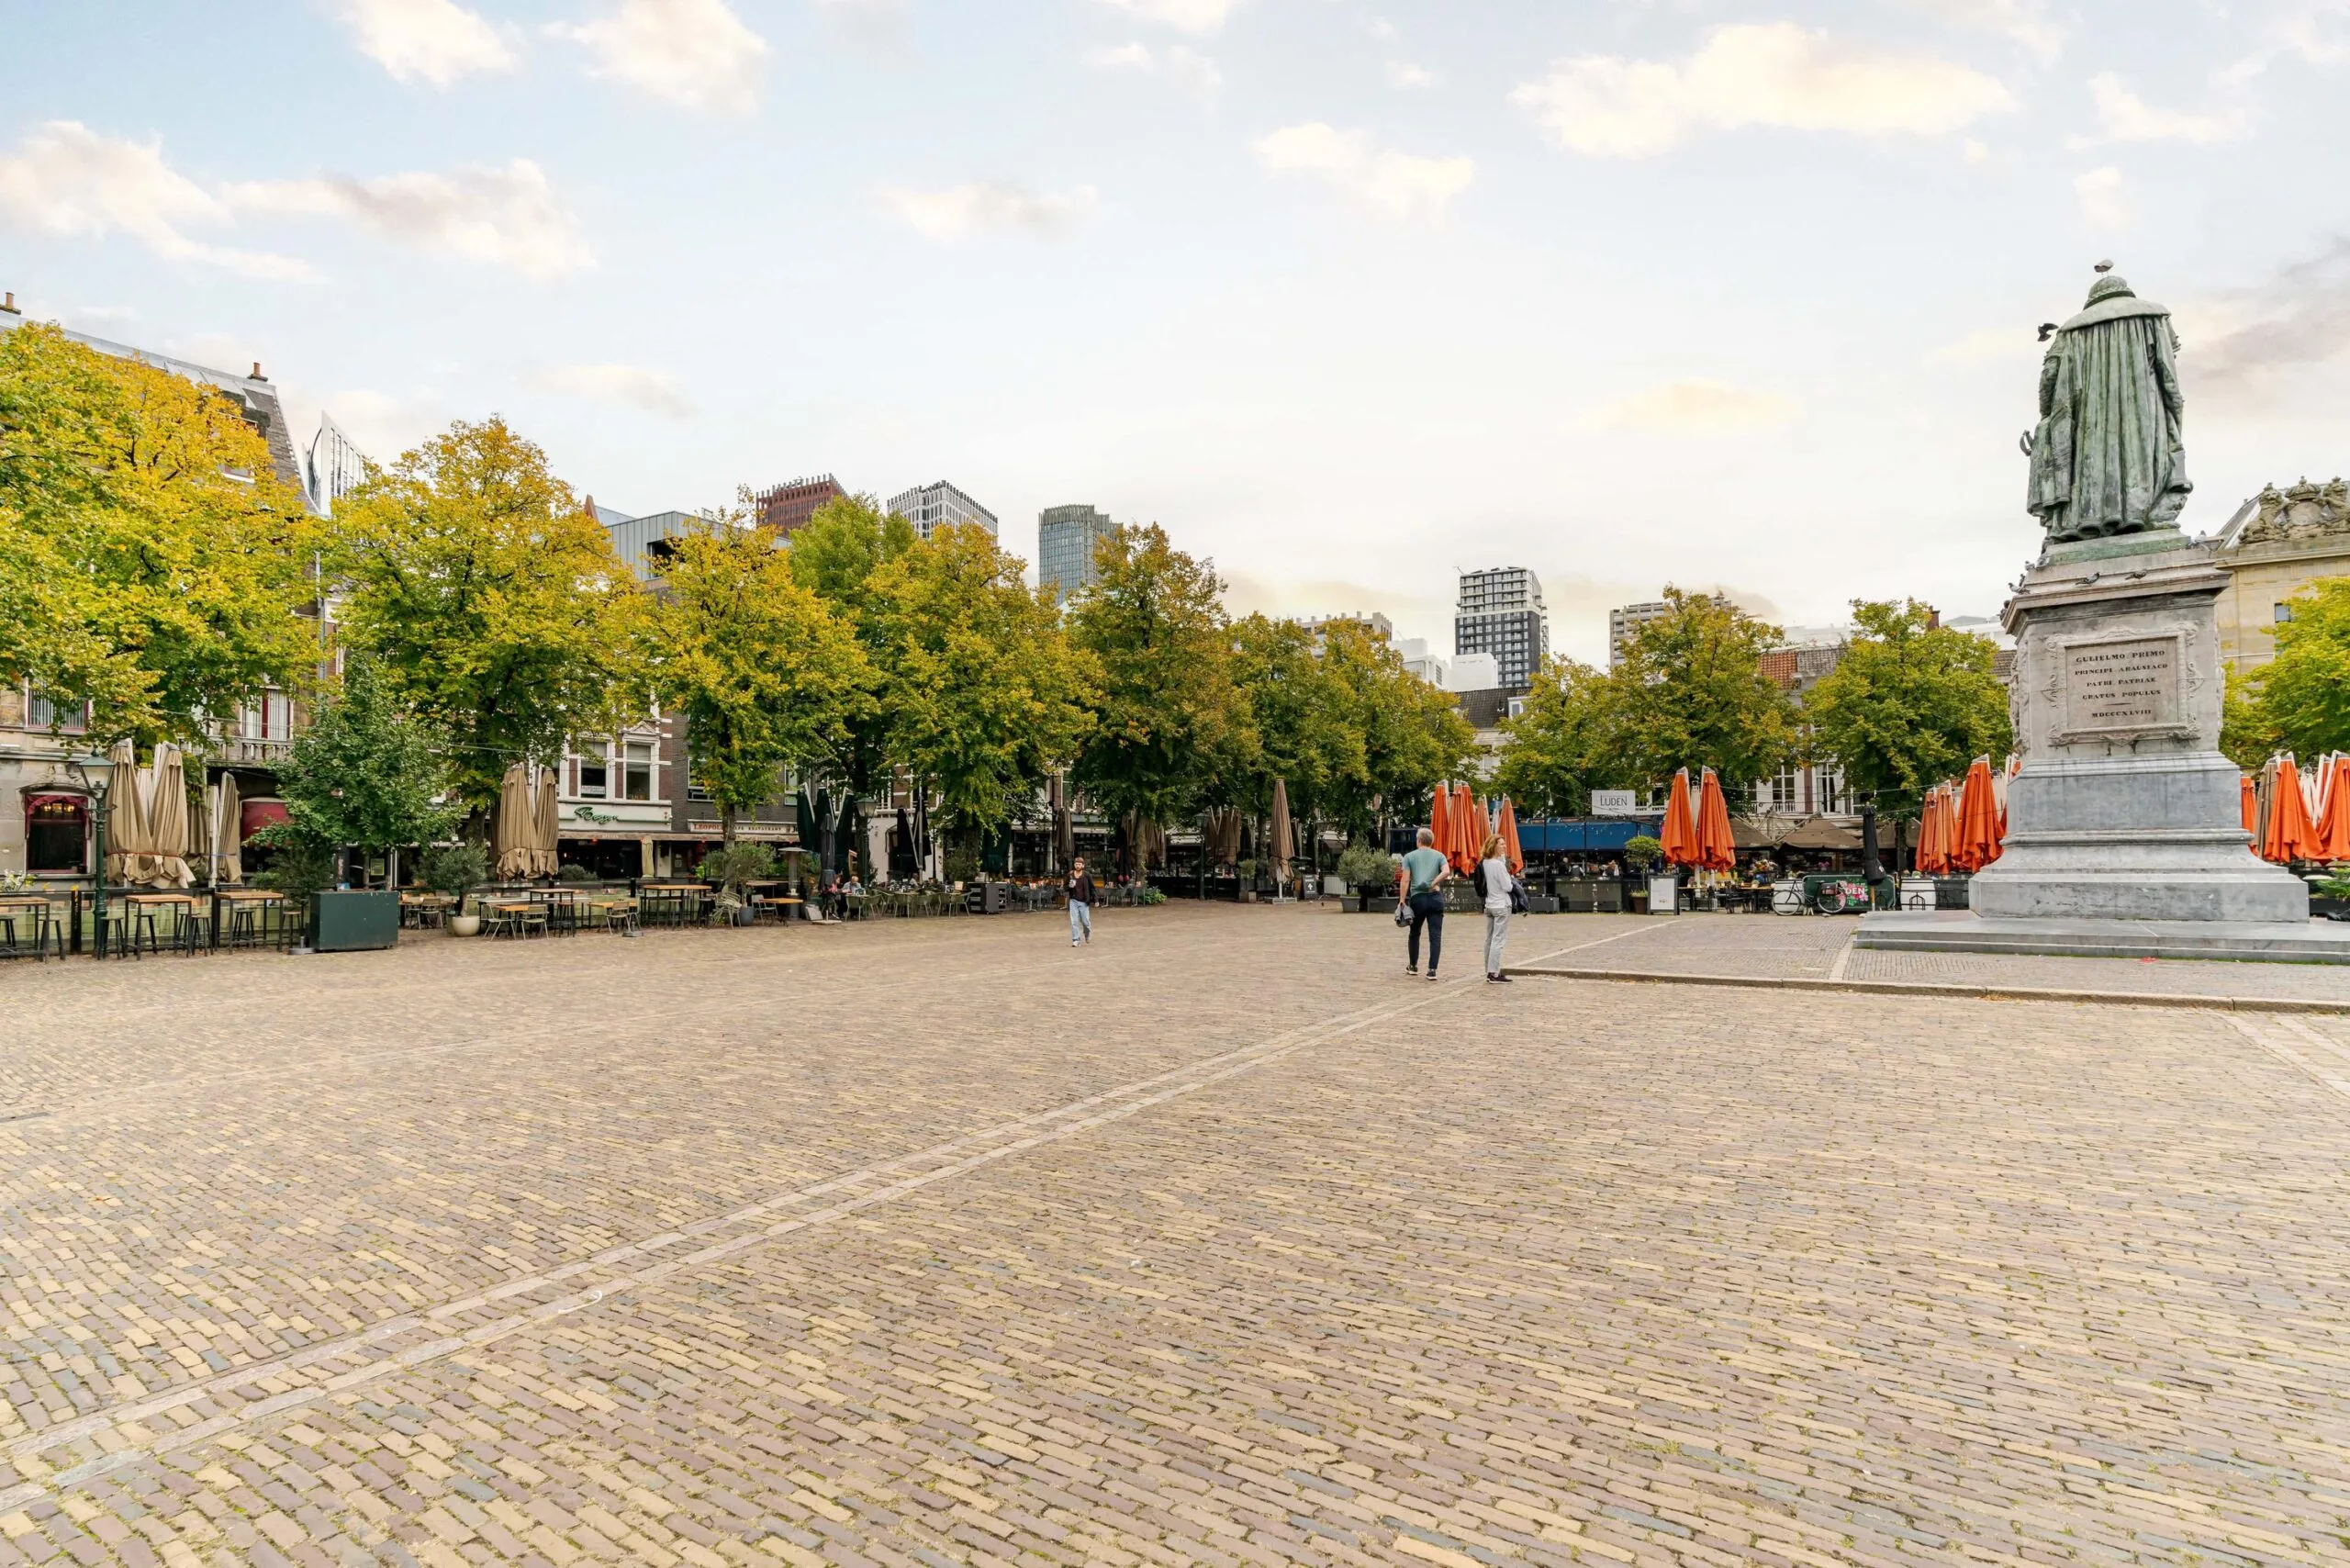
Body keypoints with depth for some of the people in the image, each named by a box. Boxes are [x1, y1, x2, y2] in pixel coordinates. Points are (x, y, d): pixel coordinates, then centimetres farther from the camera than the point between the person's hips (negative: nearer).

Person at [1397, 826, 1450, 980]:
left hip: (1417, 898, 0)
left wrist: (1402, 900, -3)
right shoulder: (1439, 856, 8)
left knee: (1415, 933, 17)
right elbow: (1446, 872, -12)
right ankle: (1432, 970, -7)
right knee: (1435, 936, 0)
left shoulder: (1410, 856, 5)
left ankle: (1413, 966, 26)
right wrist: (1433, 884, -6)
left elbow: (1405, 880, -4)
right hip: (1435, 898, 0)